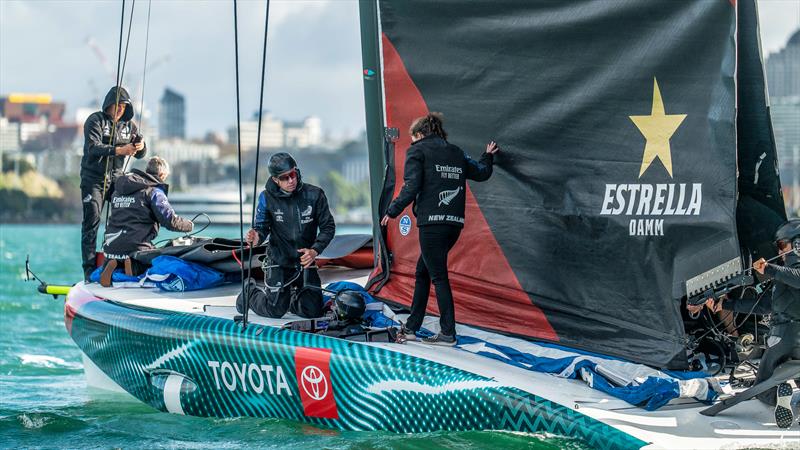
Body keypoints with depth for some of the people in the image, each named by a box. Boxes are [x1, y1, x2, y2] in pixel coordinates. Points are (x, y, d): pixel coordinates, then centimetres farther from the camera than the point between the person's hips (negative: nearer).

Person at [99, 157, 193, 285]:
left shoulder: (118, 189, 20)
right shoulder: (154, 191, -3)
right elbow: (170, 220, -9)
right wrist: (190, 225, 8)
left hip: (111, 246, 6)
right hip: (136, 247, -6)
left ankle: (110, 266, -9)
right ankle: (133, 265, -17)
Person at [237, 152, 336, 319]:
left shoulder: (314, 195, -8)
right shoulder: (267, 197, -9)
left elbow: (328, 226, -3)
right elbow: (262, 227, -6)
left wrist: (315, 250, -17)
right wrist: (256, 237, -31)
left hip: (306, 261, 2)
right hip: (279, 262, -2)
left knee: (313, 311, -4)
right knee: (275, 310, -8)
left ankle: (292, 297, 32)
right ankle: (249, 294, 26)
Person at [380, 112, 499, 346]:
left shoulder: (418, 150, 0)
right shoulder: (455, 152, 16)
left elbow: (411, 187, -10)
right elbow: (481, 173, 24)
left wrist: (392, 211, -1)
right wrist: (488, 156, 44)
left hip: (432, 222, -7)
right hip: (455, 223, 7)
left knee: (438, 276, -4)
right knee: (422, 272, 16)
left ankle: (448, 333, -6)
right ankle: (411, 327, 18)